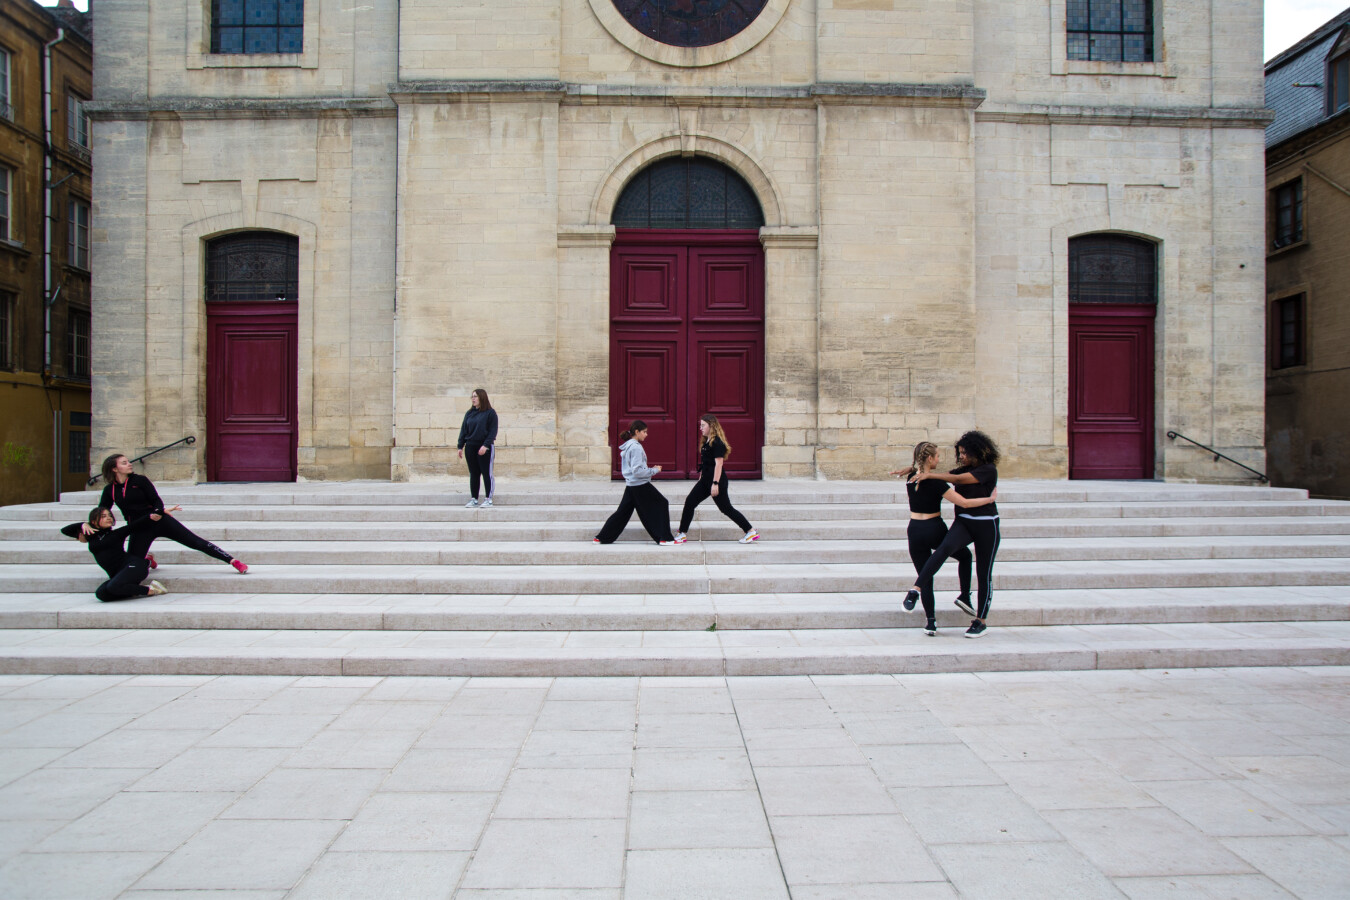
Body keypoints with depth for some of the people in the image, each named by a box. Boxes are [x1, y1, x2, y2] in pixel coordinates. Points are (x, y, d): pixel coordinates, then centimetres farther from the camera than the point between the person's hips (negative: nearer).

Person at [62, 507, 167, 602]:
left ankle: (150, 590, -18)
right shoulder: (91, 537, 20)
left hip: (133, 565, -4)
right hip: (116, 574, 4)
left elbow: (138, 524, 8)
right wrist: (83, 524, 10)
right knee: (101, 594, -27)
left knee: (113, 586, -34)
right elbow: (64, 530, 24)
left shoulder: (117, 533, 13)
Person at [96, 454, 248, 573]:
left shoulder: (140, 480, -1)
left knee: (195, 542, -9)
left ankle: (233, 561, -9)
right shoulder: (109, 491, 4)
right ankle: (146, 560, 33)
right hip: (139, 530, 3)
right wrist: (87, 524, -13)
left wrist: (158, 512, -26)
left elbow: (156, 500, -4)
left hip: (159, 521, -2)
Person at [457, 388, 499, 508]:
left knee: (487, 473, 0)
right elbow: (463, 430, 13)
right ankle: (473, 499, 14)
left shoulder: (490, 413, -4)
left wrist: (485, 445, -18)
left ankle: (488, 499, 6)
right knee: (473, 474, 9)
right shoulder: (469, 413, 11)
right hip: (470, 447, 5)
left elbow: (492, 431, -8)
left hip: (485, 448, -5)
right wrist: (460, 446, 7)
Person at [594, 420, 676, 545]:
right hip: (641, 485, -9)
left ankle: (602, 538, 14)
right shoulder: (636, 447, -17)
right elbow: (637, 471, -22)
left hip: (631, 486, 9)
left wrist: (650, 469, 14)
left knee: (623, 512, 13)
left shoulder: (627, 446, 12)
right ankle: (665, 538, 1)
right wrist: (654, 470, -13)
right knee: (662, 504, 1)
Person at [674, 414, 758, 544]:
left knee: (726, 509, -2)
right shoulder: (706, 441, 13)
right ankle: (682, 534, 8)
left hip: (716, 480, -9)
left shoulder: (717, 442, -16)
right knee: (690, 502, 3)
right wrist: (701, 477, 22)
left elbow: (719, 463, -20)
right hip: (705, 480, 10)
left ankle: (751, 532, 7)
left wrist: (715, 484, -23)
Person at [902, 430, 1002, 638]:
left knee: (984, 574, 3)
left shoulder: (989, 470, -11)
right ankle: (916, 589, -37)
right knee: (945, 547, -26)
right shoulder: (965, 470, 12)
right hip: (963, 522, 4)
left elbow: (957, 479, -20)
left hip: (986, 526, -4)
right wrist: (915, 471, 0)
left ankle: (982, 621, 16)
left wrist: (928, 475, -21)